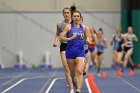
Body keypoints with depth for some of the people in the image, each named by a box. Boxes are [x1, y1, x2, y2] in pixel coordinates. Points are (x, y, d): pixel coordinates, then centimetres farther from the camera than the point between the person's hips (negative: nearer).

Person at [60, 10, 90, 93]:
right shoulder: (69, 27, -1)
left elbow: (86, 37, 22)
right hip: (70, 51, -1)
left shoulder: (83, 28, 6)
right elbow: (61, 38, -5)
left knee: (79, 71, -17)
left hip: (80, 52, 1)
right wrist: (70, 38, -20)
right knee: (72, 72, 10)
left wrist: (87, 40, 0)